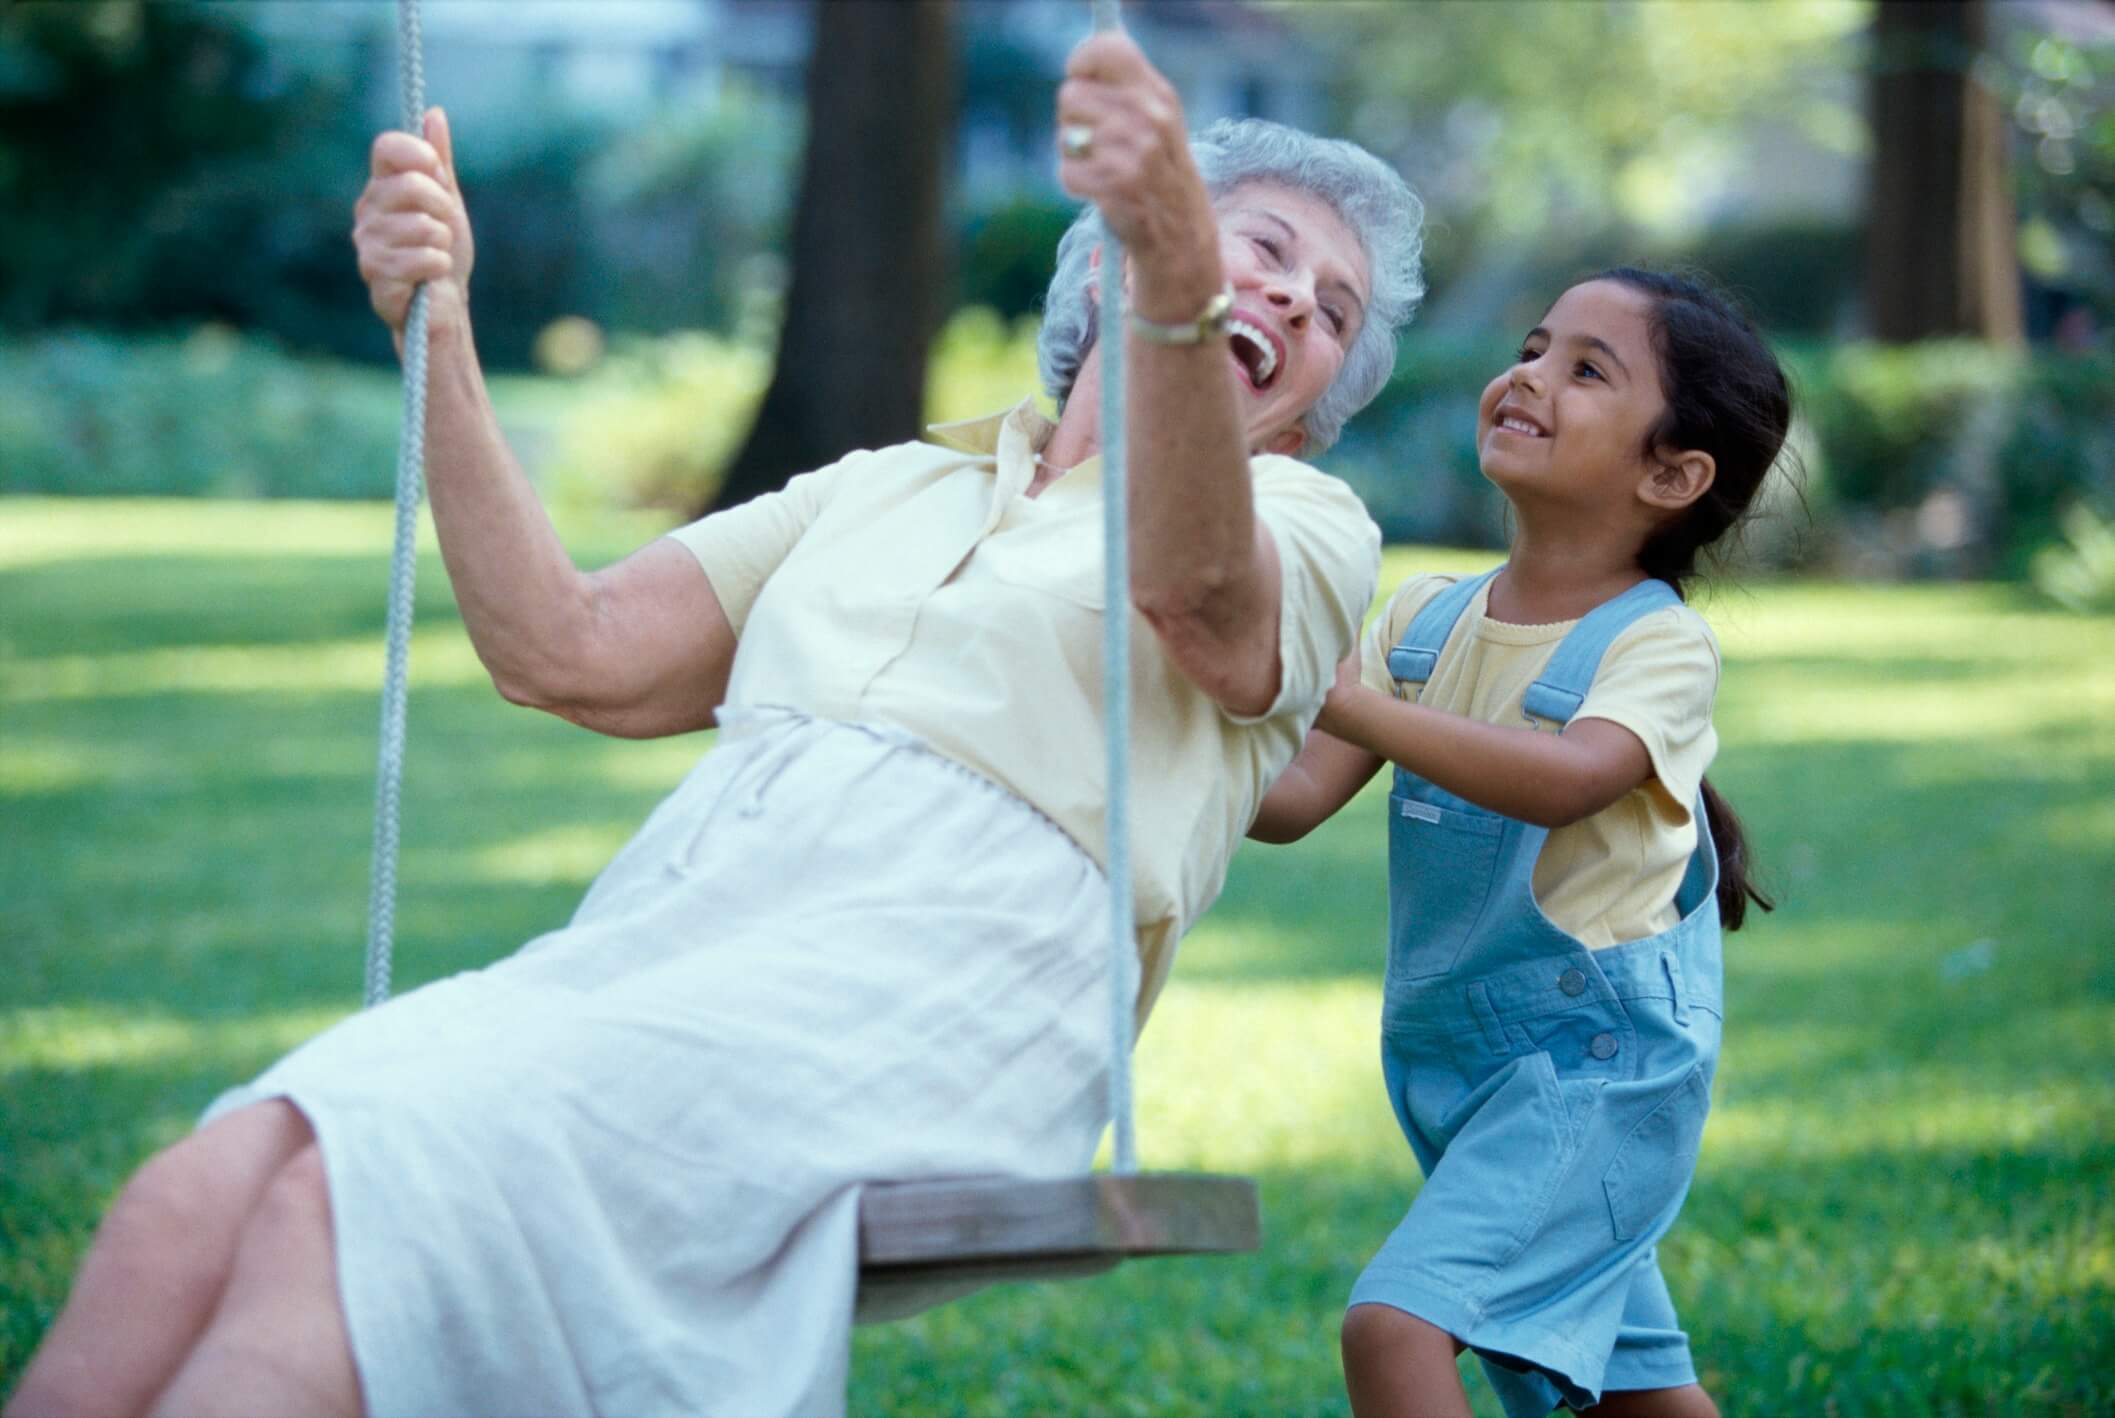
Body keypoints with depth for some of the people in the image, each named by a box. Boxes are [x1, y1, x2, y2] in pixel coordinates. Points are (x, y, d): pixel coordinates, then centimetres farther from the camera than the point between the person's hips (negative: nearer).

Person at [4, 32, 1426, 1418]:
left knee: (345, 1210, -31)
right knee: (191, 1206, -25)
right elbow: (570, 655, 23)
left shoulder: (1306, 519, 17)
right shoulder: (882, 489, 33)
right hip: (661, 928, 5)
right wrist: (440, 336, 14)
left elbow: (1198, 592, -10)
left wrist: (1175, 277, -29)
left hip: (925, 982, -5)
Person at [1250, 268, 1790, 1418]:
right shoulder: (1427, 617, 5)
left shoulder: (1662, 644, -13)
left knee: (1395, 1321, -22)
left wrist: (1348, 700, -40)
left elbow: (1563, 778, -34)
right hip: (1450, 1064, 7)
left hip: (1596, 1066, -7)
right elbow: (1297, 797, 0)